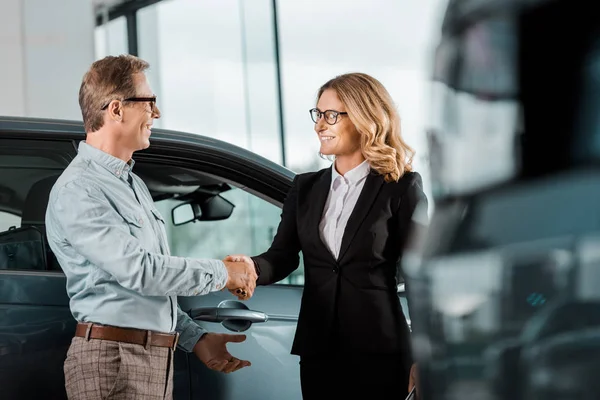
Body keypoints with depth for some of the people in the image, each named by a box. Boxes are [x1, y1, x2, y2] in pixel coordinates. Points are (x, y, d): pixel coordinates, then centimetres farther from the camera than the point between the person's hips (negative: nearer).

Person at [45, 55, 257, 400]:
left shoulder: (134, 184, 18)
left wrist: (197, 339, 12)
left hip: (156, 358, 8)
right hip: (113, 360, -8)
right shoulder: (78, 191, -13)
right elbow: (139, 271, -21)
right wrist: (221, 273, -10)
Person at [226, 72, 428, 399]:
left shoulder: (401, 188, -1)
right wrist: (252, 267, -20)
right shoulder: (305, 188, 13)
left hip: (381, 352, -4)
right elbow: (282, 257, 3)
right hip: (317, 351, 4)